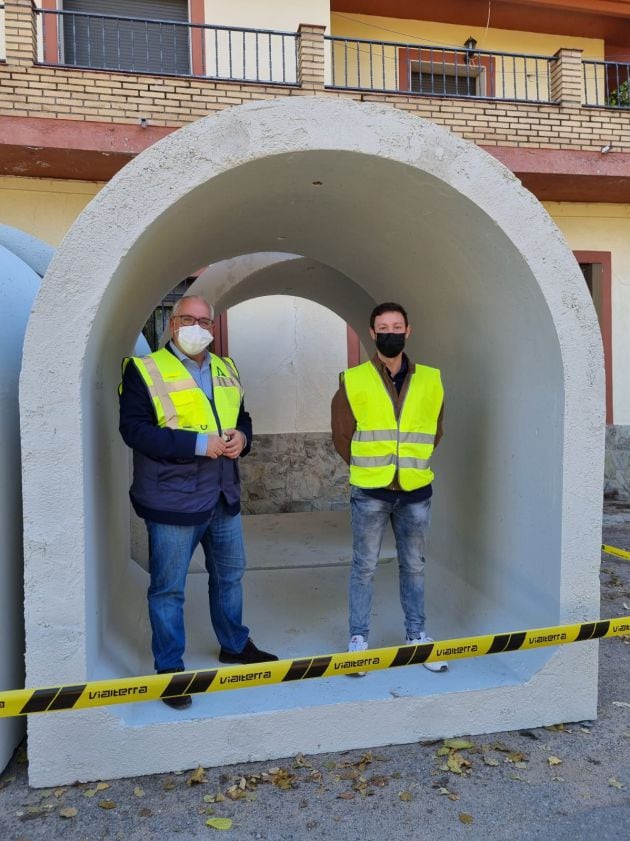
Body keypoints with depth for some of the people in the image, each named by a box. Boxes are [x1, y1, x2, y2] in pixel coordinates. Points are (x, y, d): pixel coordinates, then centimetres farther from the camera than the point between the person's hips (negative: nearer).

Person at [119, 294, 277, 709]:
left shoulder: (226, 369, 11)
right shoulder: (144, 370, -9)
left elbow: (242, 417, 20)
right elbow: (135, 429, -18)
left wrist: (242, 436, -5)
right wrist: (199, 444, -23)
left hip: (225, 498, 7)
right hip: (172, 501, -6)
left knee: (230, 575, 21)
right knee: (168, 589, 5)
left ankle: (235, 644, 41)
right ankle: (169, 668, 22)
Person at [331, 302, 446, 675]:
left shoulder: (431, 380, 3)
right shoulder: (353, 381, -4)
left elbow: (435, 432, 12)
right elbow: (342, 435, 2)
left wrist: (413, 464, 8)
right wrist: (368, 467, 6)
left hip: (416, 491, 2)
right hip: (370, 492, -2)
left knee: (414, 567, 15)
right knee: (364, 568, 8)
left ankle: (417, 635, 30)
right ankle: (359, 638, 21)